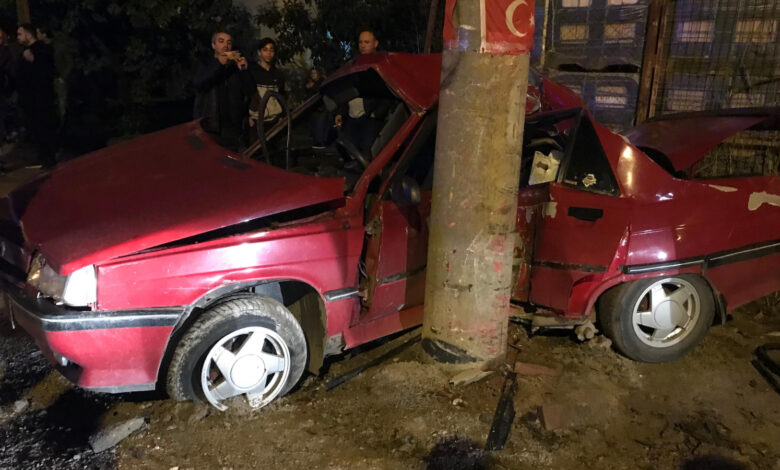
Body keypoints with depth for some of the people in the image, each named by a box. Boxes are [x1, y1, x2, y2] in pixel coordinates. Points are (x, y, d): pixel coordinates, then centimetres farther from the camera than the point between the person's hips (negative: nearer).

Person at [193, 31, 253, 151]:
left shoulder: (236, 66, 12)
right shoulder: (206, 64, 8)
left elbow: (248, 91, 2)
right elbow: (199, 85, -13)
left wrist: (243, 70, -14)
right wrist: (220, 62, -23)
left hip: (232, 129, 2)